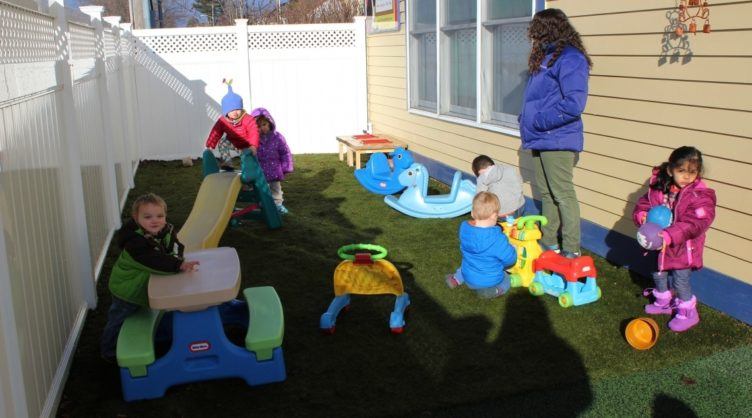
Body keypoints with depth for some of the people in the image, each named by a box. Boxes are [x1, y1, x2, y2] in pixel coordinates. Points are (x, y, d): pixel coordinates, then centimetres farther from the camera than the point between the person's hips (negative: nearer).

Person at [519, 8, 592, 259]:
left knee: (563, 195, -3)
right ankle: (548, 243, 28)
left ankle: (571, 252, 6)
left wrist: (539, 121, -19)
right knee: (546, 194, 17)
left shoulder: (570, 59, -14)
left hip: (557, 141, -10)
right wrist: (526, 120, 10)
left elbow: (574, 104, -24)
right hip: (540, 139, 10)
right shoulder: (545, 58, 17)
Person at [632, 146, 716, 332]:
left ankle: (688, 313, 24)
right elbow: (643, 203, 6)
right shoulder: (659, 187, -6)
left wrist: (669, 236, -42)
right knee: (658, 274, 22)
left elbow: (693, 224, -31)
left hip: (683, 248, -6)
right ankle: (663, 303, 46)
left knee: (680, 281, 2)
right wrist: (642, 216, -19)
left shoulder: (700, 195, -22)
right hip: (660, 245, 6)